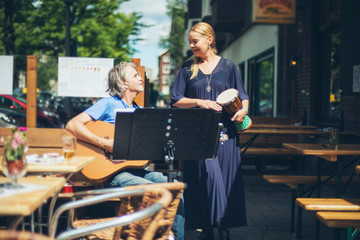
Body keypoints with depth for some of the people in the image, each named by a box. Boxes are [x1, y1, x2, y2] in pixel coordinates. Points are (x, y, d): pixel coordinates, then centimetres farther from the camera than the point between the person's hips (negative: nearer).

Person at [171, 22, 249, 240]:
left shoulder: (228, 66, 10)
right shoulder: (188, 68, 10)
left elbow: (243, 95, 12)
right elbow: (176, 101, 6)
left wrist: (243, 109, -9)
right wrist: (199, 102, -9)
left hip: (225, 131, 1)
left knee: (226, 177, 0)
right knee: (207, 174, -12)